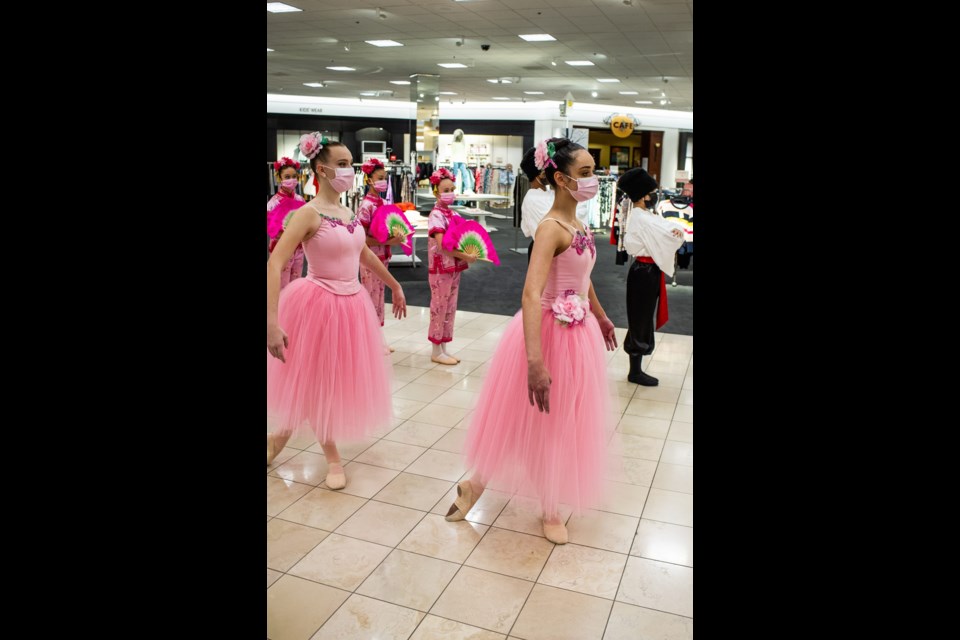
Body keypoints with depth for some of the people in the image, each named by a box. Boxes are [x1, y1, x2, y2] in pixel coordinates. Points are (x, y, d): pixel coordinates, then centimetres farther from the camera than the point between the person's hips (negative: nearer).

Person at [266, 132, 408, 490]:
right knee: (316, 382, 6)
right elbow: (274, 265, -23)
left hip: (352, 305, 8)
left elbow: (364, 255, 23)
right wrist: (272, 323, -31)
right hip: (319, 304, -8)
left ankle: (281, 435, 35)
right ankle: (332, 456, 25)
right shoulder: (309, 213, -16)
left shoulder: (348, 213, 7)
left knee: (341, 380, 16)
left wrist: (395, 286, 31)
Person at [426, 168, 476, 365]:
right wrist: (465, 257, -23)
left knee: (450, 308, 12)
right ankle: (436, 351, 11)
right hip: (441, 268, -8)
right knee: (439, 308, 0)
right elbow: (442, 245, -23)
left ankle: (443, 349, 22)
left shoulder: (454, 214, 10)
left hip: (454, 267, 8)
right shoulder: (436, 215, -13)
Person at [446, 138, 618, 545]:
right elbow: (531, 294, -34)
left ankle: (550, 506, 37)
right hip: (550, 333, -9)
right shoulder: (551, 228, -22)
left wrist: (600, 316, 33)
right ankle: (476, 483, 29)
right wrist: (535, 362, -41)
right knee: (526, 417, 6)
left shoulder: (578, 224, 5)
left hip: (578, 332, 9)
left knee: (562, 422, 19)